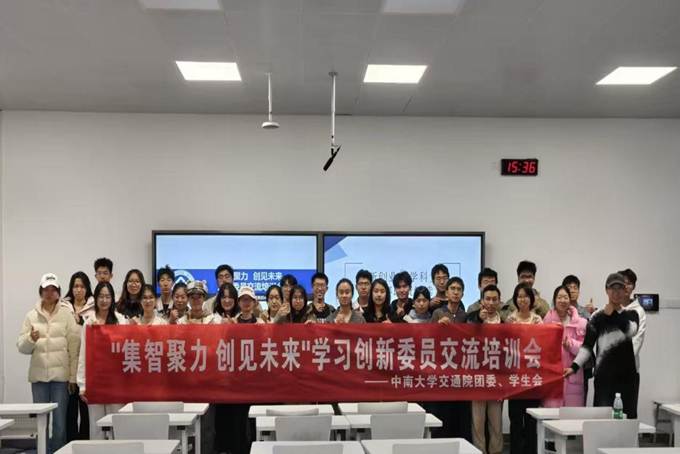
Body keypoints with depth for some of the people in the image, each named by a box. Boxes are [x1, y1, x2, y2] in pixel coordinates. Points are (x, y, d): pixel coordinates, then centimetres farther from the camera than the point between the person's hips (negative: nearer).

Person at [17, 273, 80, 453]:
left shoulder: (67, 314, 0)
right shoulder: (31, 316, 6)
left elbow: (74, 347, -1)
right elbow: (21, 347, 6)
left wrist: (73, 376, -5)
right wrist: (30, 339, -17)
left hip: (60, 375, -2)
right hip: (39, 375, 2)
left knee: (60, 423, 1)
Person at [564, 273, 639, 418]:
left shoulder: (631, 314, 10)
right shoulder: (598, 317, 3)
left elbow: (631, 332, -12)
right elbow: (587, 345, -1)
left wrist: (614, 313, -12)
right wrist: (574, 366, -13)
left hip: (627, 374, 2)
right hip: (604, 375, -2)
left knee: (628, 414, 4)